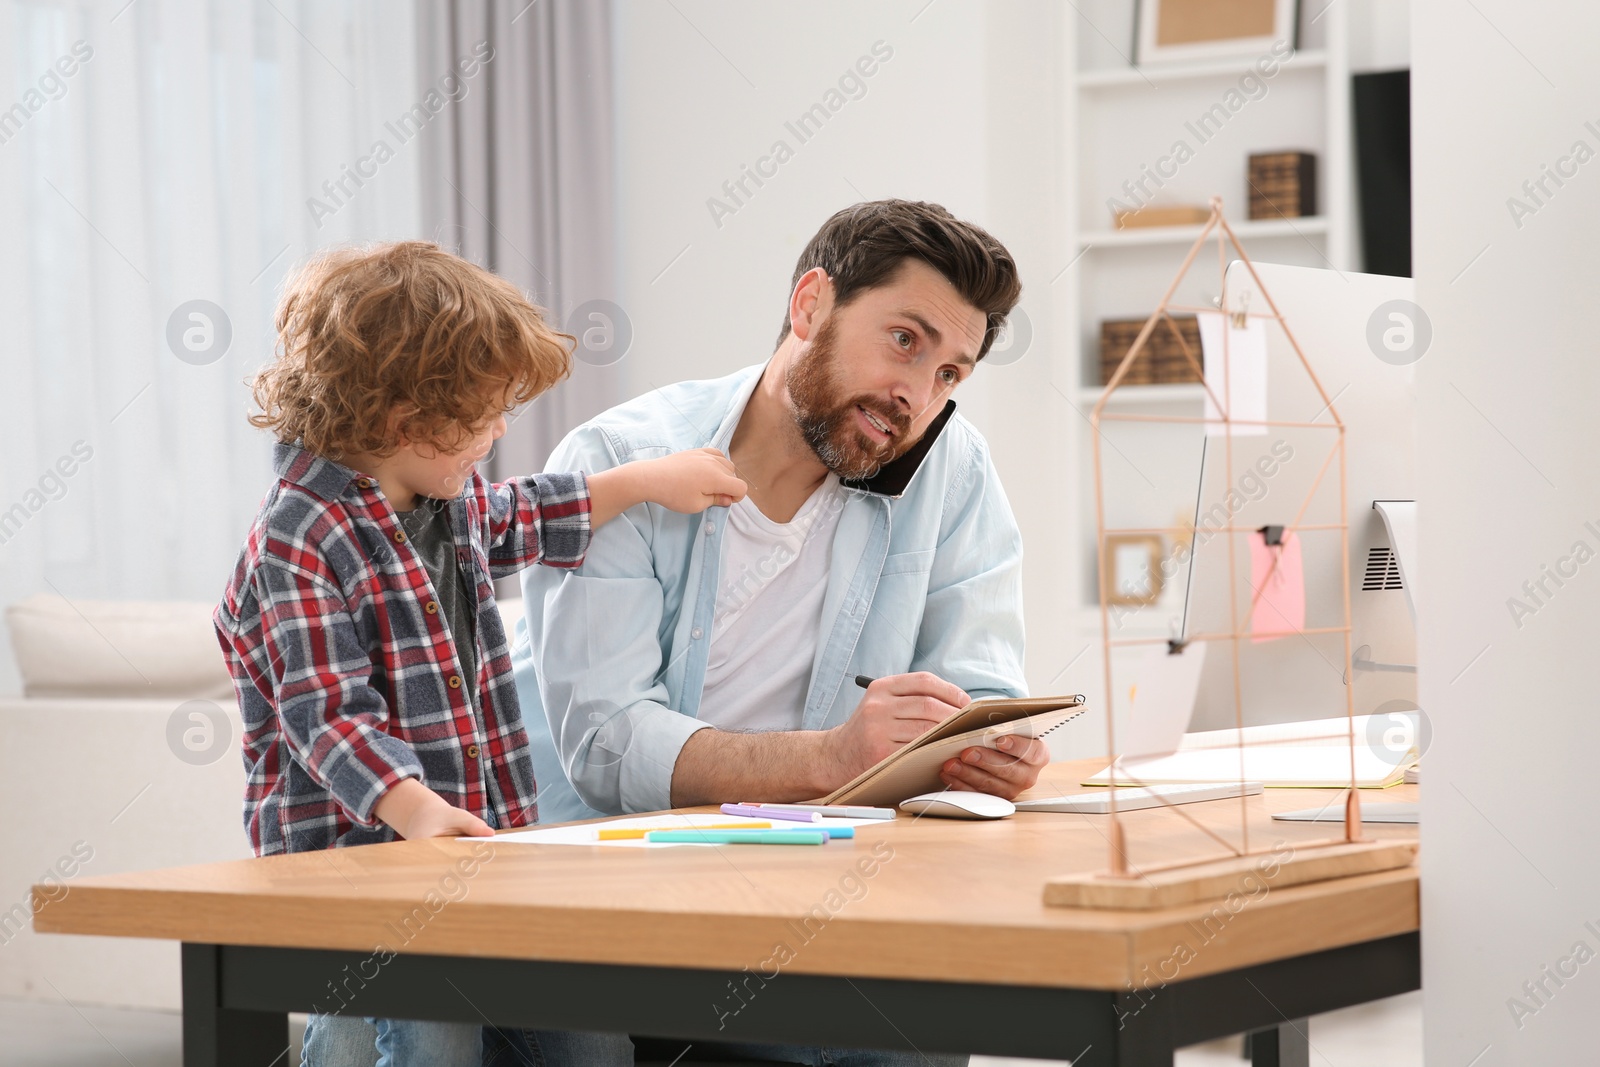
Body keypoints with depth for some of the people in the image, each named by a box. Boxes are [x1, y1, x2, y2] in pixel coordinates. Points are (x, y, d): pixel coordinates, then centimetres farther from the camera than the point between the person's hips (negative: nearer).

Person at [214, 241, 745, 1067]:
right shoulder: (298, 540, -15)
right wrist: (416, 808, -36)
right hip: (345, 850, -8)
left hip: (468, 833, 8)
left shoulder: (450, 499, 13)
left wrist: (647, 481, 35)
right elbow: (327, 712, -22)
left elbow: (521, 521, 37)